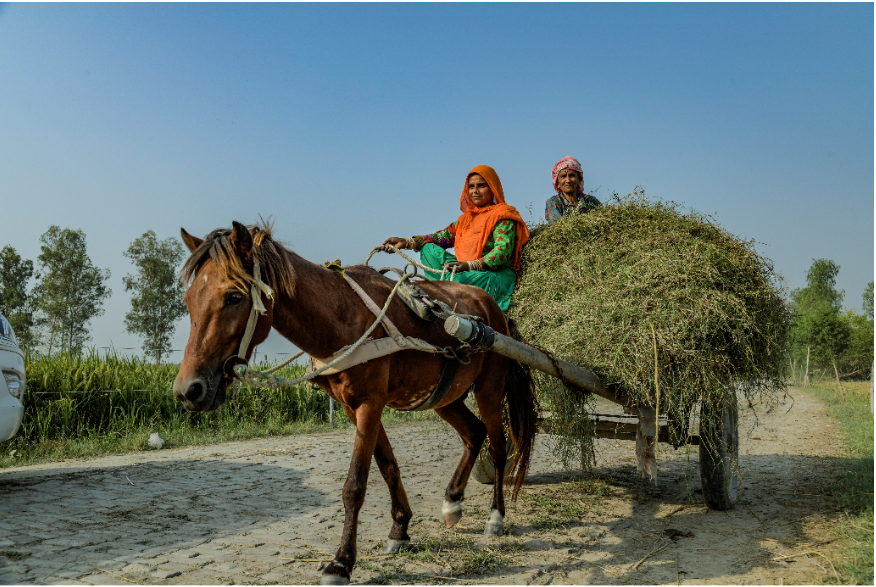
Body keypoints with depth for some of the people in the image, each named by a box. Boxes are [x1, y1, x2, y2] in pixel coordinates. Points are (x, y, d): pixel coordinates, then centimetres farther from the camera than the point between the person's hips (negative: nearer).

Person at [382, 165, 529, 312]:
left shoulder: (503, 215, -3)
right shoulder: (466, 218, 20)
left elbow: (503, 251, -17)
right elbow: (443, 236, 12)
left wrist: (470, 265, -29)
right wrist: (406, 242, 0)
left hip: (497, 276, -7)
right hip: (467, 272, 7)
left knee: (458, 278, -37)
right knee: (428, 249, -6)